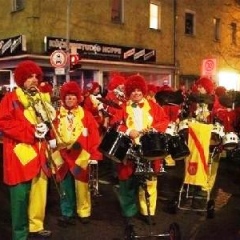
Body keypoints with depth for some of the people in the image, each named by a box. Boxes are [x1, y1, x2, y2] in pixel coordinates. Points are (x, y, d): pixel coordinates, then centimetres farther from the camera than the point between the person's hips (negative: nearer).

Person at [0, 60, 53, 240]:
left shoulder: (42, 98, 16)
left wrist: (46, 127, -1)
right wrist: (31, 131, -19)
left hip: (39, 152, 7)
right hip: (21, 153, -7)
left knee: (39, 192, 13)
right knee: (21, 195, -2)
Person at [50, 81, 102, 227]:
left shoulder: (86, 115, 3)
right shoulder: (57, 115, 7)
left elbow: (94, 135, -2)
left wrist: (92, 154, -9)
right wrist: (53, 142, -14)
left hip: (81, 157, -1)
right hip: (63, 156, 1)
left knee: (82, 186, 6)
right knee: (66, 187, 8)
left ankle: (84, 212, 21)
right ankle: (67, 214, 20)